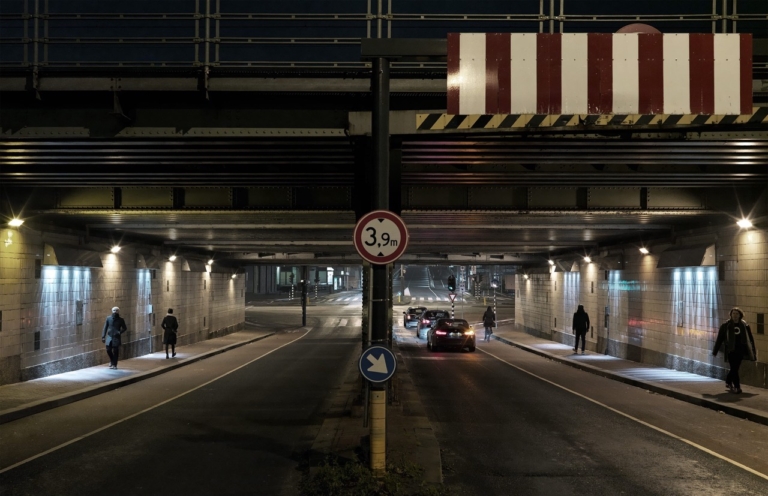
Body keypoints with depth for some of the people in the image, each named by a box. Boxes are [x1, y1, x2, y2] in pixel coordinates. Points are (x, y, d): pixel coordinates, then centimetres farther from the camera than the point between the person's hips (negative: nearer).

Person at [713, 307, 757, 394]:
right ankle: (737, 387, 1)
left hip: (740, 350, 2)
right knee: (734, 369, -5)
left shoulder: (745, 325, 4)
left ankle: (728, 382, 31)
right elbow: (719, 338, 2)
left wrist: (753, 352, 7)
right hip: (731, 350, -2)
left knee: (735, 368, 8)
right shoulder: (726, 325, -1)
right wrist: (715, 351, 3)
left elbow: (750, 339, 9)